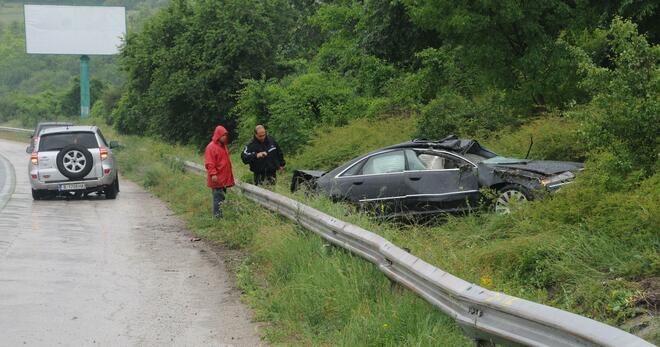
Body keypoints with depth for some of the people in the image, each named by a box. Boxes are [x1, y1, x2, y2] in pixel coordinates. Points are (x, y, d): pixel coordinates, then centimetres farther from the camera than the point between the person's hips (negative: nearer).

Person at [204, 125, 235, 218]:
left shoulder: (223, 146, 17)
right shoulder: (211, 147, -12)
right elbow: (209, 163, -17)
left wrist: (229, 175, 24)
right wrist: (213, 174, -24)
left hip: (224, 178, 9)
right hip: (217, 179, -9)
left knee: (222, 196, 11)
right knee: (218, 197, -9)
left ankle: (221, 215, 17)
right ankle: (217, 216, -6)